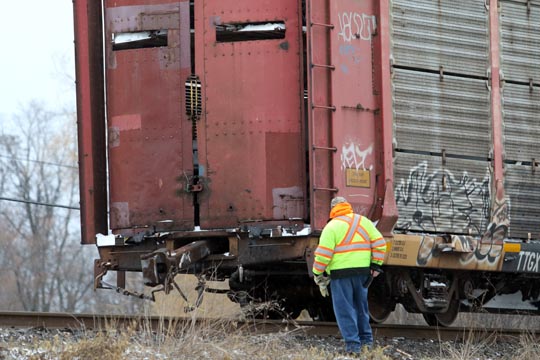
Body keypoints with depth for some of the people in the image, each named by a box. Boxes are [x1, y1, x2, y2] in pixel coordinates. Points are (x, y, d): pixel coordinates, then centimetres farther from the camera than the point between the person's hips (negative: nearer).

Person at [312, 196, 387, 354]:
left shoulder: (332, 226, -5)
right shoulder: (363, 221, 10)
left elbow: (323, 253, -10)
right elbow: (379, 243, 8)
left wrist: (318, 275, -1)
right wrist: (376, 265, 12)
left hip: (341, 272, -5)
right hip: (362, 271, 5)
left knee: (345, 308, -1)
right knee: (361, 306, 19)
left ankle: (353, 344, -6)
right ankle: (366, 340, 24)